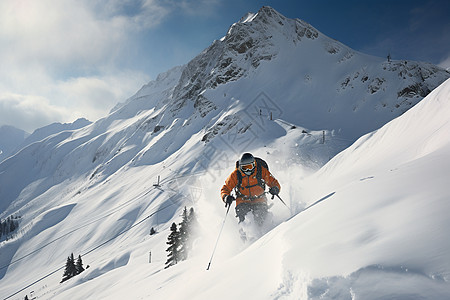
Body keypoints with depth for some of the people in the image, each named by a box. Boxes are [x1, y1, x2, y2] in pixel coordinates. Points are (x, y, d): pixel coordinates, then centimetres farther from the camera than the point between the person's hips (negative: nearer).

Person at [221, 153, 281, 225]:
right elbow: (225, 189, 1)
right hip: (243, 201, 1)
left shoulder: (262, 171, -8)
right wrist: (226, 197, -21)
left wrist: (275, 188, -23)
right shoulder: (235, 175, -7)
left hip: (259, 200, -1)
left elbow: (274, 182, 0)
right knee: (241, 211, -29)